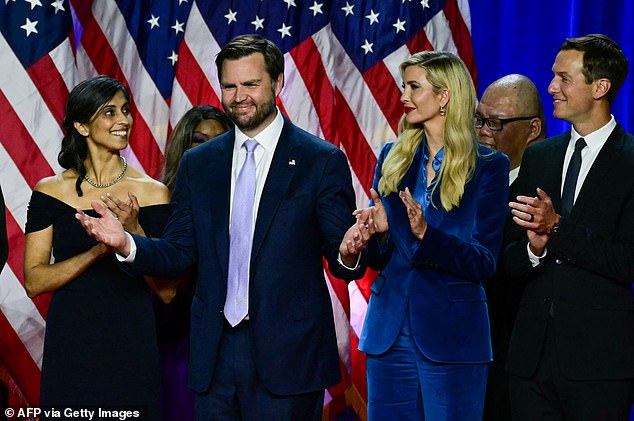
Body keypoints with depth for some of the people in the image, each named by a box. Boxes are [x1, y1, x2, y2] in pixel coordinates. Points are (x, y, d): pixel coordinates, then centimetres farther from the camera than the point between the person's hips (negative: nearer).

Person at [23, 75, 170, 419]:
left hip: (132, 343, 0)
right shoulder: (50, 191, 1)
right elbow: (34, 282, -6)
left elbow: (167, 290, -2)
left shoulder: (152, 193, -1)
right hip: (70, 344, 0)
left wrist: (134, 231, -16)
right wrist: (99, 249, -17)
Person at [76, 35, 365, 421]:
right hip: (215, 353, 4)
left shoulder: (323, 160, -2)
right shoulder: (198, 163, 10)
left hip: (289, 352, -3)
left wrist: (348, 253, -27)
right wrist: (127, 243, -9)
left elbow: (342, 263, -4)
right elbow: (179, 253, 9)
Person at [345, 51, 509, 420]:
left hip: (452, 335, -4)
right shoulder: (393, 157, 9)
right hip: (388, 333, 4)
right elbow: (377, 259, 12)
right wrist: (379, 231, -11)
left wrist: (426, 234, -24)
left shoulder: (489, 167, -3)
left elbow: (485, 264, -9)